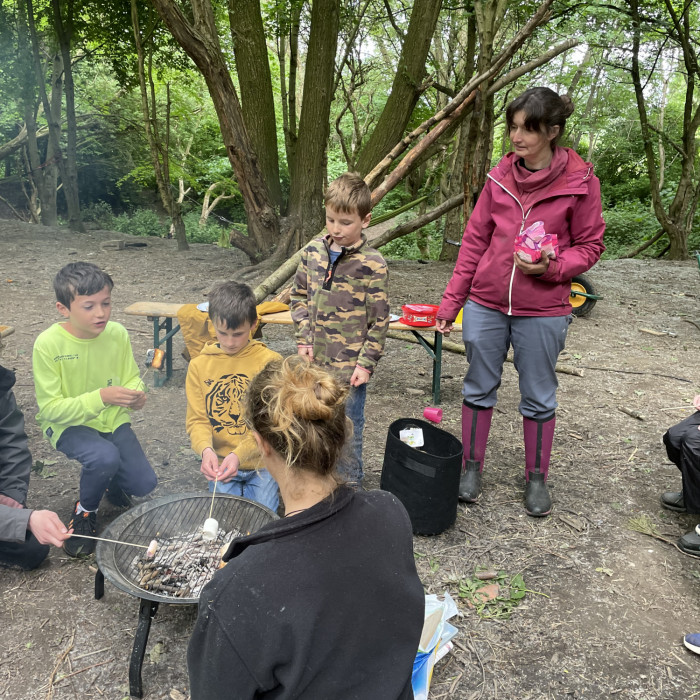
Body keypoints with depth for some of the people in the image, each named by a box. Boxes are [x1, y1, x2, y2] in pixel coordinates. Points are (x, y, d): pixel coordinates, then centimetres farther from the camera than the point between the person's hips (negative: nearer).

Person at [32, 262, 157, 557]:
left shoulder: (117, 333, -11)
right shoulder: (48, 344, -23)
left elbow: (132, 378, 3)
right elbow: (50, 408, -21)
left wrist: (136, 394, -22)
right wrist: (100, 397, -34)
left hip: (113, 420, 4)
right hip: (68, 425, -4)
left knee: (144, 484, -8)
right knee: (106, 457, -33)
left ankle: (110, 480, 30)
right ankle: (84, 512, 0)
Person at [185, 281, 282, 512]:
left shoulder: (269, 361, -10)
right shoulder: (199, 365, -2)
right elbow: (197, 419, -3)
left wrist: (239, 455, -27)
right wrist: (206, 450, -24)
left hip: (260, 461, -1)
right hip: (220, 463, 2)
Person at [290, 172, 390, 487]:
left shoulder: (372, 264, -13)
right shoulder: (313, 251, 2)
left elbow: (379, 320, -9)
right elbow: (298, 295, 11)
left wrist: (366, 363, -11)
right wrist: (304, 339, 1)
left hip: (350, 366, -5)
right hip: (315, 360, 5)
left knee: (348, 429, 9)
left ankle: (350, 486, 29)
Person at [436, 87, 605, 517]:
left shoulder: (580, 181, -7)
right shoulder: (501, 175, 2)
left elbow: (590, 245, 0)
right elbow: (475, 240, 5)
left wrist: (552, 267, -19)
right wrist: (452, 299, 3)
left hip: (543, 311, -3)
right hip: (486, 304, 3)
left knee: (539, 397, 11)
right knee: (479, 388, 12)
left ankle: (537, 478, 29)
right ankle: (472, 467, 30)